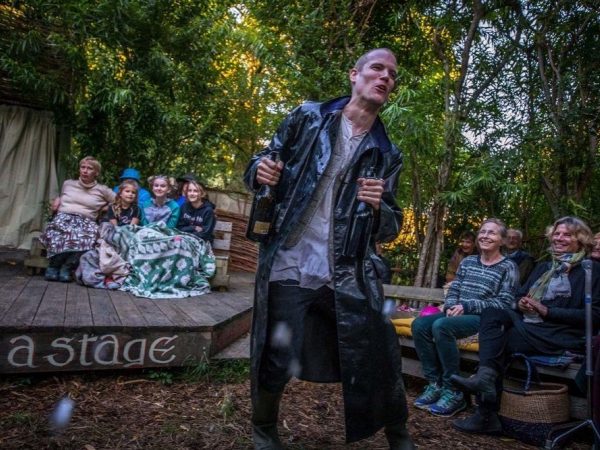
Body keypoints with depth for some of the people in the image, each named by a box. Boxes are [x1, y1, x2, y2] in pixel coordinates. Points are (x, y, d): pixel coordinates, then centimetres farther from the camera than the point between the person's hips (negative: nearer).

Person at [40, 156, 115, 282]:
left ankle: (67, 267, -24)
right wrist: (57, 200, 17)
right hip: (63, 217, 1)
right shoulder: (68, 184, 20)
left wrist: (106, 208, 4)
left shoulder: (102, 190, 12)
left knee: (85, 236, -40)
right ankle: (53, 265, -20)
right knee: (58, 230, -38)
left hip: (85, 222, -1)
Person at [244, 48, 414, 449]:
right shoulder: (308, 117, 5)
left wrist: (379, 207, -12)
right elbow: (260, 164, 11)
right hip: (289, 267, -1)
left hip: (350, 276, 2)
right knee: (276, 363, 1)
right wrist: (260, 171, -13)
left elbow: (391, 229, 11)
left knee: (381, 360, 2)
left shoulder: (387, 155, 9)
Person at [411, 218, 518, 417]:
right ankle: (435, 383, -11)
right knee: (419, 324, -20)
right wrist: (451, 307, -9)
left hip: (485, 319, -6)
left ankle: (454, 392, -21)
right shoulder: (468, 261, 18)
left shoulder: (508, 267, 1)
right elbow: (453, 290, 15)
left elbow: (504, 303, -9)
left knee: (441, 326, -33)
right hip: (458, 314, 6)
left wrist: (467, 307, -16)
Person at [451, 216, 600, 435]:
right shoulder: (543, 267, 23)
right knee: (492, 313, -21)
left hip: (563, 336, -6)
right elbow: (520, 295, 22)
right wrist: (521, 303, -4)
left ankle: (487, 416, -21)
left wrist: (547, 311, -14)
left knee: (496, 342, -24)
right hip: (529, 325, 6)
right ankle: (485, 377, -33)